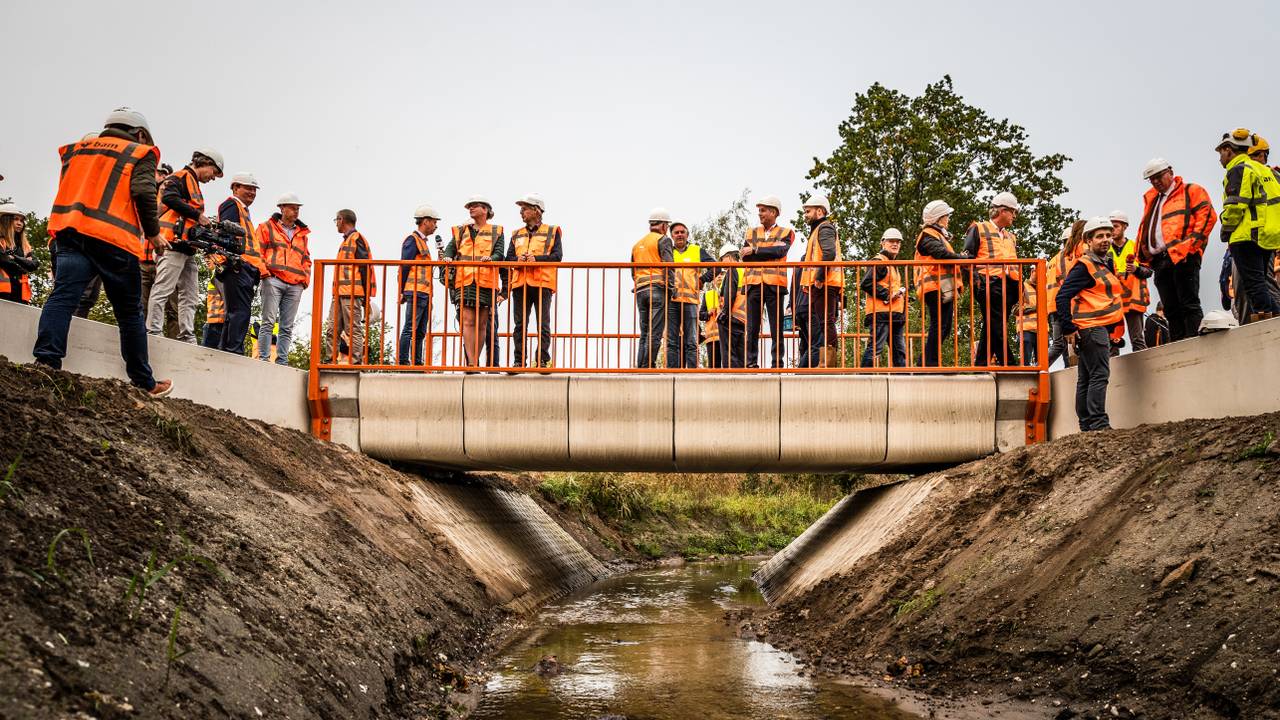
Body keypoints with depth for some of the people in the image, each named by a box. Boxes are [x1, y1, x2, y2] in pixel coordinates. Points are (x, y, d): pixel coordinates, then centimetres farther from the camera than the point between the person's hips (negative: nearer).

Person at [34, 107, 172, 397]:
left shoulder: (77, 149, 26)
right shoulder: (140, 154, 11)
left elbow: (66, 188, 21)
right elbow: (144, 192, -4)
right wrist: (153, 233, 4)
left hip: (68, 230, 4)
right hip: (113, 238, -3)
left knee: (63, 294, -9)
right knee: (130, 312, 6)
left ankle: (46, 360, -31)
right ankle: (144, 383, 12)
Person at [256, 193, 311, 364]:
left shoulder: (303, 234, 24)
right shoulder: (267, 227, 11)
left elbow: (306, 259, 27)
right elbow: (257, 251, 6)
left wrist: (306, 277, 11)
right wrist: (263, 270, -7)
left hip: (296, 285, 4)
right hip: (273, 280, -4)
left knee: (287, 327, 2)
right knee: (269, 321, -11)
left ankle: (282, 361, 2)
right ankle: (264, 358, -12)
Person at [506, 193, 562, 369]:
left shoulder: (552, 232, 9)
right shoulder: (517, 234, 21)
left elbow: (557, 256, -3)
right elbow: (509, 258, 12)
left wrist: (537, 259, -16)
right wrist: (518, 260, -11)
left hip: (543, 283, -4)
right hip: (520, 283, 4)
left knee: (543, 325, -3)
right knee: (520, 324, 2)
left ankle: (543, 360, 1)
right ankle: (519, 361, 5)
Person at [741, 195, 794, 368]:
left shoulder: (786, 233, 10)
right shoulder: (751, 233, 18)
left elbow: (780, 251, -11)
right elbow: (745, 258, 4)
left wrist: (755, 250, -8)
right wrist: (769, 254, -6)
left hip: (775, 285, -2)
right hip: (754, 284, 3)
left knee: (776, 328, -1)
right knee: (752, 328, -1)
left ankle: (777, 365, 0)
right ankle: (751, 364, 1)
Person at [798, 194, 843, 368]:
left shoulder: (824, 228, -5)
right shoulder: (818, 229, 27)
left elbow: (829, 253, -22)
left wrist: (819, 277, -22)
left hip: (824, 284, -11)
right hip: (823, 286, 11)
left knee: (826, 322, -12)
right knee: (825, 323, 9)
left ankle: (828, 363, -14)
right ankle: (828, 363, 11)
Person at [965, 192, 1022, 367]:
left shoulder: (1011, 237, 30)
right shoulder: (978, 229, 8)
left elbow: (1016, 265, 30)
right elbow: (968, 257, -2)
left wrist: (1020, 286, 15)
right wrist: (976, 280, -15)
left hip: (1009, 287, 7)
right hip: (990, 284, -7)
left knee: (991, 328, 5)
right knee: (996, 329, -13)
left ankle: (980, 364, 8)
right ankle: (1008, 365, -15)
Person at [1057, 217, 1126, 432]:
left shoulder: (1105, 264, 20)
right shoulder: (1084, 266, -10)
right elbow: (1063, 296, -16)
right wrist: (1068, 328, -18)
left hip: (1100, 329, 10)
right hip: (1092, 328, -10)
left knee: (1086, 379, 9)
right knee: (1099, 375, -13)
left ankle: (1086, 426, 12)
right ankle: (1099, 423, -15)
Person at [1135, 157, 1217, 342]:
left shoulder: (1191, 191, 8)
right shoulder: (1151, 199, 28)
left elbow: (1208, 215, -4)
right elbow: (1144, 228, 29)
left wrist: (1192, 242, -13)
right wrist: (1143, 251, 12)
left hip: (1183, 257, -7)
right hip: (1159, 260, 7)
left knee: (1189, 304, -10)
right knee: (1171, 310, 5)